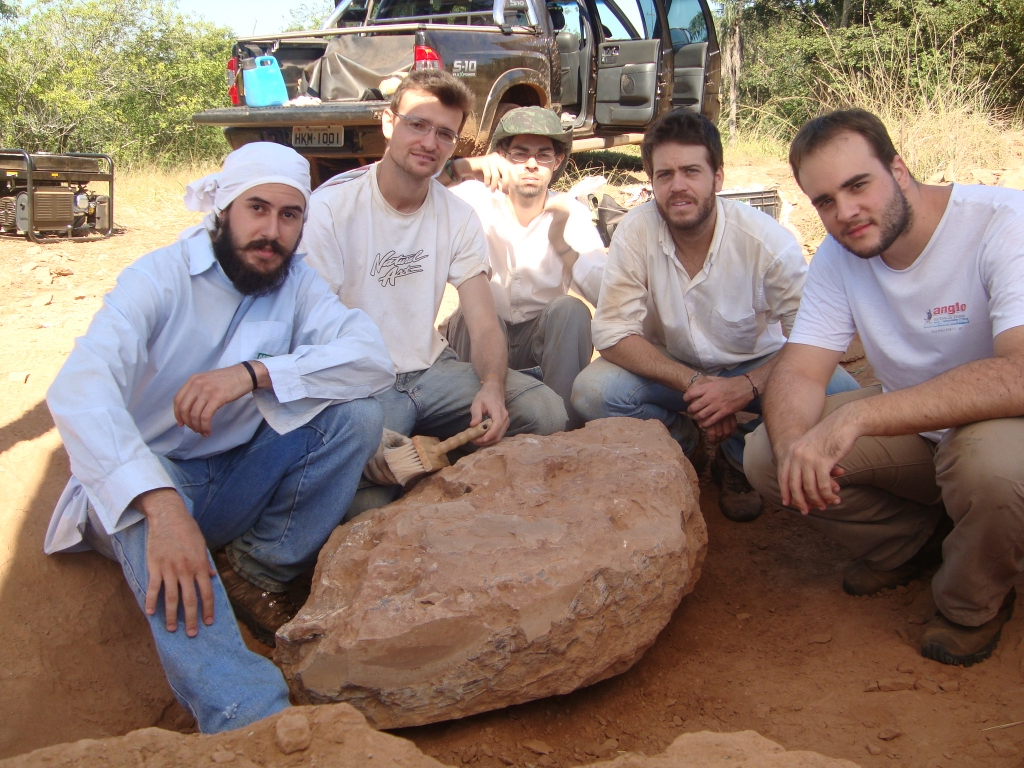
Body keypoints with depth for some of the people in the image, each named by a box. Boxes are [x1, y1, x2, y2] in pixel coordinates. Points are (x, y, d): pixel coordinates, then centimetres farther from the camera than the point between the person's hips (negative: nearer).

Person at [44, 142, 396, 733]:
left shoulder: (297, 283, -2)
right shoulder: (161, 277, -15)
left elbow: (374, 359, -18)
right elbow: (78, 391, -32)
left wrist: (256, 372, -32)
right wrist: (160, 506, -47)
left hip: (241, 481, 4)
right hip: (143, 483, -3)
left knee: (358, 413, -19)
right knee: (149, 493, -39)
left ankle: (257, 574, -11)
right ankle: (250, 717, -49)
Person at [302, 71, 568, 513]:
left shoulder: (458, 218, 4)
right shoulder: (333, 207, -10)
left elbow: (484, 325, -3)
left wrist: (492, 386, -27)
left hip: (432, 369, 5)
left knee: (546, 411, -17)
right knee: (367, 497, -33)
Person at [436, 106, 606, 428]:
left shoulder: (572, 214, -5)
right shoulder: (476, 199, -8)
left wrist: (562, 243, -32)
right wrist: (458, 169, -36)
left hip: (542, 337, 1)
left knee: (571, 310, -28)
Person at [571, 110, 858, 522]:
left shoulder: (766, 239, -21)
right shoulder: (636, 232, -19)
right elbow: (613, 333, -19)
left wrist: (746, 387, -36)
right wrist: (692, 383, -30)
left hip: (754, 368, 0)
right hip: (669, 370, 1)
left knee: (838, 393, -28)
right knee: (591, 391, -28)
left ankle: (738, 457, 2)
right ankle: (682, 442, 4)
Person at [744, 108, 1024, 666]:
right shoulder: (838, 256, -5)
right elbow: (798, 372, -10)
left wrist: (856, 416, -44)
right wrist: (794, 444, -33)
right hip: (915, 429, 5)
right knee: (766, 455, -13)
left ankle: (974, 603, -5)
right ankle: (912, 543, 11)